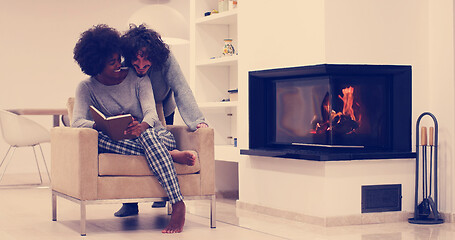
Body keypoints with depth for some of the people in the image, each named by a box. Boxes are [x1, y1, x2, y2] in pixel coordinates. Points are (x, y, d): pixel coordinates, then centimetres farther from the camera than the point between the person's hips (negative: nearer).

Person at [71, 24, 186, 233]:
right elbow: (77, 122, -13)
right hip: (122, 144, 1)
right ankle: (171, 155, -30)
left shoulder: (137, 78, 0)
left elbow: (151, 112, -14)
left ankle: (178, 205, -42)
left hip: (157, 136, -1)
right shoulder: (87, 88, 2)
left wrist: (143, 126, -39)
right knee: (95, 139, -33)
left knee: (147, 135, -39)